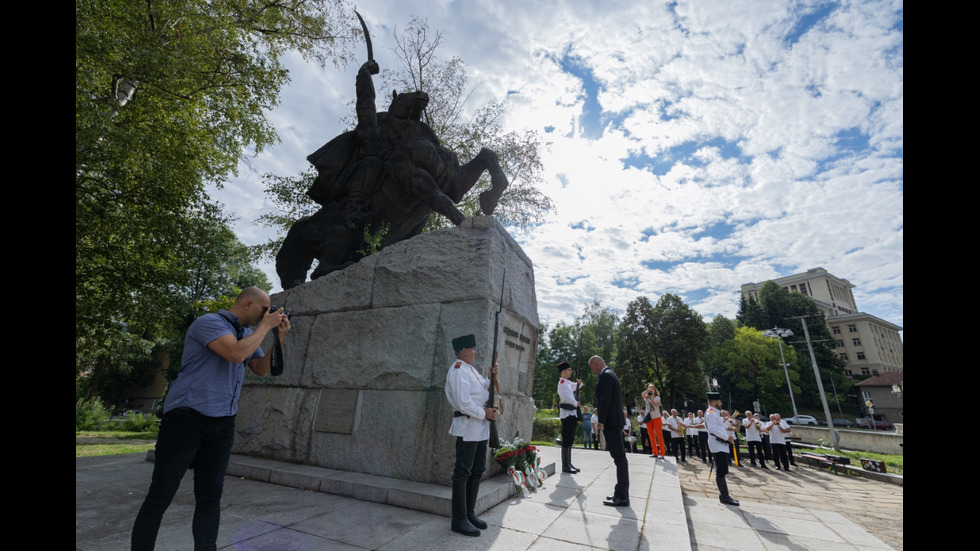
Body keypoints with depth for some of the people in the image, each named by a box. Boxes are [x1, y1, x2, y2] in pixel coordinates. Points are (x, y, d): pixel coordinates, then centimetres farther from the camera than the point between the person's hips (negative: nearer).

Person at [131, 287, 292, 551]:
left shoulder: (248, 333, 12)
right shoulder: (210, 322, -12)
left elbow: (262, 369, 13)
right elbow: (235, 353, -28)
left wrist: (279, 337, 2)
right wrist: (266, 326, -16)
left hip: (223, 424, 7)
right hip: (186, 417, -7)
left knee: (210, 496, 10)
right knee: (160, 496, 2)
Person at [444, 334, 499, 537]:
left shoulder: (470, 369, 15)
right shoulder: (458, 370, -16)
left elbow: (483, 390, 21)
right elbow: (464, 403, -23)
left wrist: (491, 376, 7)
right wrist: (485, 413, -15)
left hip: (480, 428, 10)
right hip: (467, 427, -10)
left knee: (478, 470, 16)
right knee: (463, 473, 0)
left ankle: (470, 513, 29)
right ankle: (459, 520, 12)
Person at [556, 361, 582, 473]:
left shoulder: (568, 382, 16)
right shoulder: (562, 382, -13)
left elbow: (575, 387, 32)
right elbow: (566, 397, -24)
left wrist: (579, 383, 10)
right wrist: (576, 403, -12)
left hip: (572, 414, 10)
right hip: (567, 414, -10)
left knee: (570, 440, 14)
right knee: (567, 440, -7)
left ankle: (568, 464, 22)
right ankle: (565, 466, -2)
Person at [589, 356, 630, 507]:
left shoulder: (605, 376, -14)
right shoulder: (610, 374, 18)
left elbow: (605, 400, -21)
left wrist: (601, 421, -19)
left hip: (610, 422, -11)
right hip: (615, 421, 11)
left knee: (619, 457, -6)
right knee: (619, 457, 13)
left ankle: (622, 497, -1)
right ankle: (621, 493, 21)